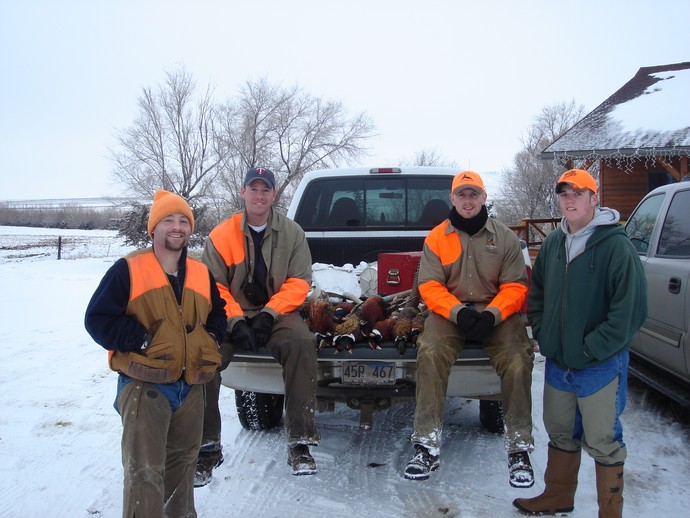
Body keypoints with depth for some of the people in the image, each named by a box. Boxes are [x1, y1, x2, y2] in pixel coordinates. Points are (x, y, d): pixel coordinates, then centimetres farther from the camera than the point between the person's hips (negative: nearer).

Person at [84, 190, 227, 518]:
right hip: (144, 385, -5)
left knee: (183, 464, 19)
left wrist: (210, 340, 4)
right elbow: (97, 319, -8)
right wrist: (142, 340, -15)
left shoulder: (202, 274, 11)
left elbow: (218, 314, 24)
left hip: (191, 387, 5)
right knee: (145, 472, -8)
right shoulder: (129, 269, -5)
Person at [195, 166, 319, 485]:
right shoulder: (221, 235, 2)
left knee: (301, 343, -32)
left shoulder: (292, 233, 5)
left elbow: (299, 282, 0)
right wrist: (235, 321, -17)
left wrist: (269, 314, -14)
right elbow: (213, 287, -2)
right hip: (232, 314, 0)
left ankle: (300, 441, -24)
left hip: (277, 313, 0)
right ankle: (207, 446, -14)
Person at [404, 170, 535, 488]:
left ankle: (519, 448, -12)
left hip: (497, 313, 1)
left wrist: (493, 314, -17)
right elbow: (429, 286, -1)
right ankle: (427, 446, -24)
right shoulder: (436, 238, 6)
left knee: (518, 360, -27)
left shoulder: (506, 238, 7)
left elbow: (515, 286, 2)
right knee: (430, 353, -29)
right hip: (449, 311, 0)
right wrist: (458, 311, -18)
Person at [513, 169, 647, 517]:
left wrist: (592, 348, -18)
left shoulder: (616, 245, -14)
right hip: (557, 362, 6)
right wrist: (541, 333, 6)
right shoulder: (552, 244, 7)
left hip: (600, 366, -6)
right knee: (560, 434, 20)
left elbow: (630, 309, -18)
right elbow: (537, 293, 19)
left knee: (602, 443, 5)